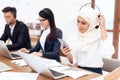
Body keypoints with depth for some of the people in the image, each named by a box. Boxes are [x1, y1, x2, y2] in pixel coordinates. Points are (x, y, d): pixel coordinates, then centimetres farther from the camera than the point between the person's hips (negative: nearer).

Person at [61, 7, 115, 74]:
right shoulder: (74, 37, 2)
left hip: (95, 73, -4)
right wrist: (68, 54, -16)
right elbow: (74, 62, 5)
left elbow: (108, 54, -30)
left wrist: (102, 28, -23)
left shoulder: (100, 36, -11)